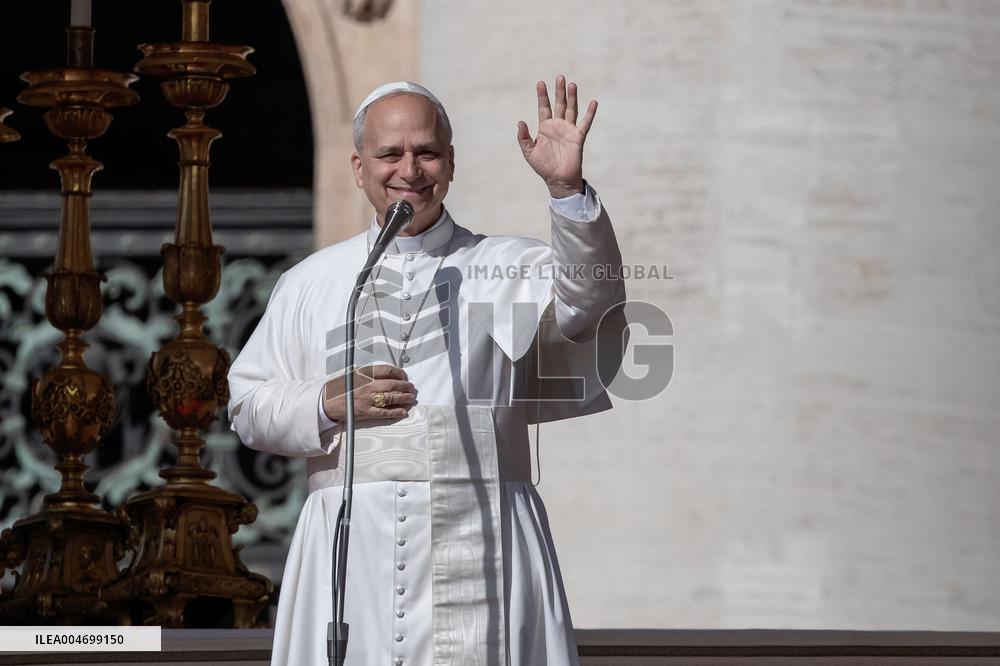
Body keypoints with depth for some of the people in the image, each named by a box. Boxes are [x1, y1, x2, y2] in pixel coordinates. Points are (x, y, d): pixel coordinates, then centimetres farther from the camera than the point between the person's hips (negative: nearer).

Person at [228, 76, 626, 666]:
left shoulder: (508, 267, 11)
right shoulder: (311, 283, 16)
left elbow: (590, 296, -10)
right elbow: (248, 406, 16)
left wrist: (568, 189, -25)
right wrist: (326, 403, -4)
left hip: (480, 544, -1)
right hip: (353, 548, 2)